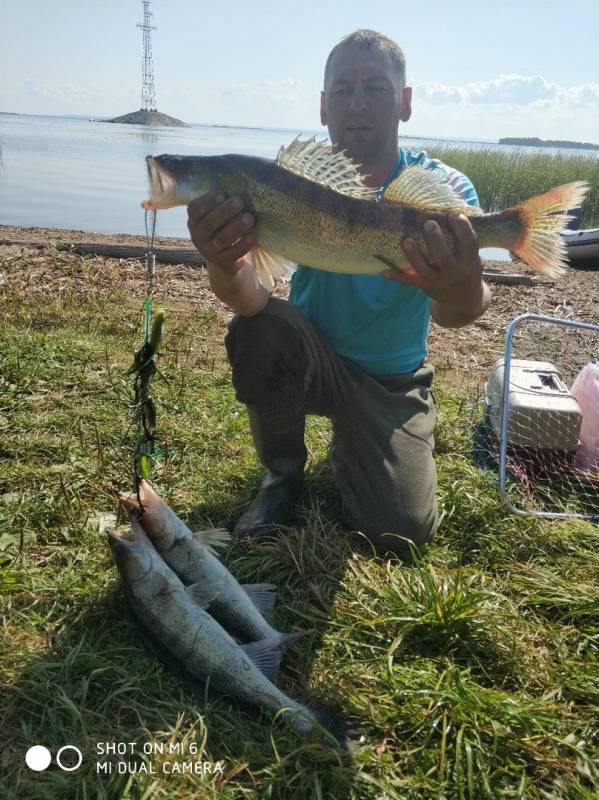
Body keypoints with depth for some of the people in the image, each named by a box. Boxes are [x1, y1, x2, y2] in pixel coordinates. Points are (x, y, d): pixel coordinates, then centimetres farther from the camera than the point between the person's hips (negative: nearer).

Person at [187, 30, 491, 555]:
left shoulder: (445, 191, -15)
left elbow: (449, 315, -32)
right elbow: (249, 297, -30)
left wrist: (466, 295, -57)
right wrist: (227, 269, -54)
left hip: (393, 381, 0)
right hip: (311, 358, 0)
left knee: (400, 531, -14)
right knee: (260, 328, -32)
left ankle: (349, 440, 21)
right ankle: (284, 473, -4)